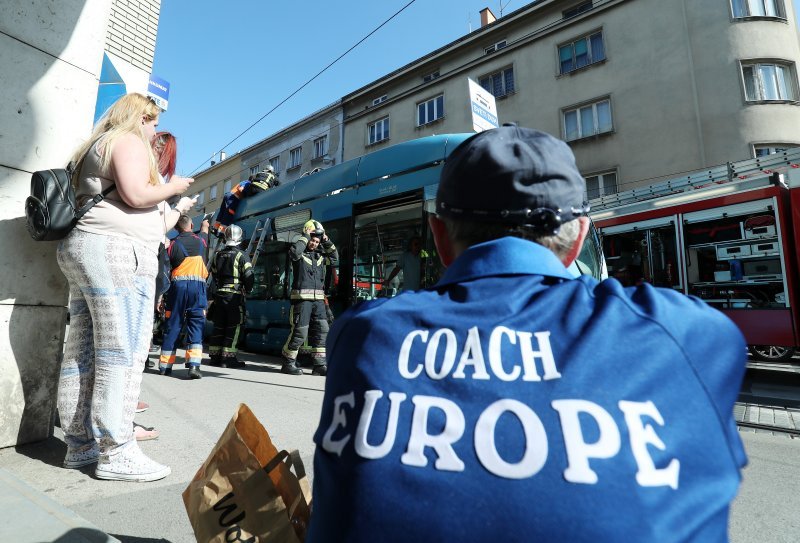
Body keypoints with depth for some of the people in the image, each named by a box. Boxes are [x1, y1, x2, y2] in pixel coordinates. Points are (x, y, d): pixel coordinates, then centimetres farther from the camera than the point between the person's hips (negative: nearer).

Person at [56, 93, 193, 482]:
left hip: (80, 247, 10)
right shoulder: (128, 141, 0)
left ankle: (80, 445, 13)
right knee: (122, 351, -11)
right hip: (115, 249, -10)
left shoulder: (95, 146, 28)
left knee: (82, 351, 7)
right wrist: (173, 187, 1)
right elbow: (134, 194, -15)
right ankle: (115, 453, -8)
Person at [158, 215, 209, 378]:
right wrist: (205, 225, 59)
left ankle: (165, 366, 18)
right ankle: (194, 365, -13)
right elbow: (204, 231, 36)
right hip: (197, 285, 0)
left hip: (178, 285, 0)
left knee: (172, 326, 8)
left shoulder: (173, 244, 3)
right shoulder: (199, 240, 9)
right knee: (196, 325, -1)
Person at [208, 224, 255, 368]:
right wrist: (247, 290, 3)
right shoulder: (241, 255, -10)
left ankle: (215, 356, 18)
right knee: (233, 327, 0)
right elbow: (249, 276, -14)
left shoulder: (218, 255, 10)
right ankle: (228, 358, 0)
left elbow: (214, 274, 17)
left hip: (219, 294, 6)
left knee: (219, 326, 12)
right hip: (235, 296, -6)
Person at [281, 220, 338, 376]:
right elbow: (294, 252, -23)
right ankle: (288, 363, 10)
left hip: (318, 299, 6)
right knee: (300, 331, -7)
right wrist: (305, 237, -12)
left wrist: (328, 242, 12)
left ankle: (319, 364, 10)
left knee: (321, 330, 3)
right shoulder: (300, 253, -1)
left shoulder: (320, 255, 17)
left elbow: (335, 259, 23)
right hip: (302, 298, -6)